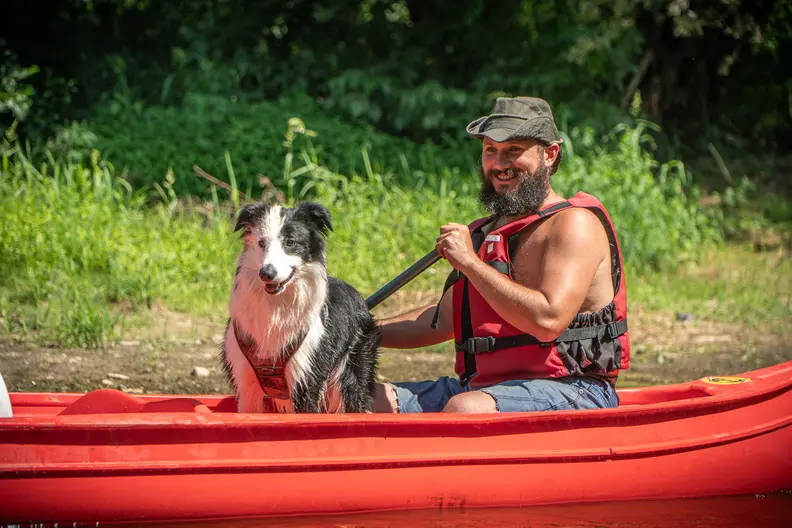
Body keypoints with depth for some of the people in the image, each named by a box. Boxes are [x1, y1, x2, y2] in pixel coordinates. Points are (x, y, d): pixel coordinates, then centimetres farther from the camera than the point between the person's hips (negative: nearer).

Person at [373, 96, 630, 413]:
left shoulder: (574, 224, -7)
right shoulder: (486, 233, 19)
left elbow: (548, 321, -22)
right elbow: (443, 319, 28)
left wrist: (470, 262, -16)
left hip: (570, 392, -9)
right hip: (481, 388, 9)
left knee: (465, 409, -38)